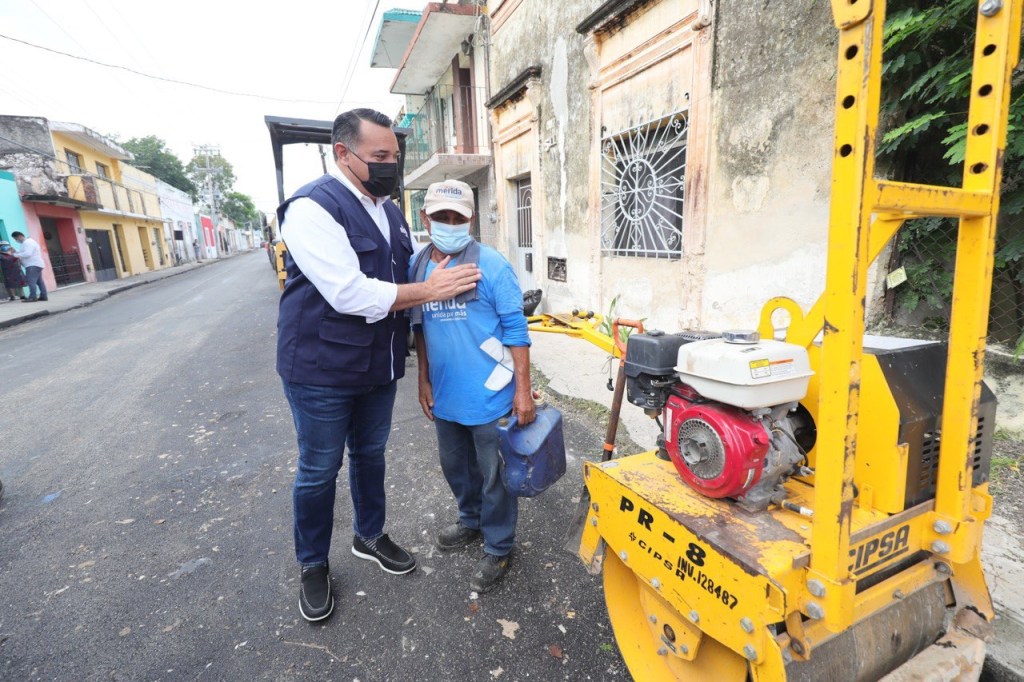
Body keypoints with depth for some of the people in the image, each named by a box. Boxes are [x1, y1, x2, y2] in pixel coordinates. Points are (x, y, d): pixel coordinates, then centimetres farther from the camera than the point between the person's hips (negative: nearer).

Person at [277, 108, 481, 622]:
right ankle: (313, 565, 34)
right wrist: (429, 290, -22)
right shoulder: (312, 208, -18)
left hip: (378, 365, 7)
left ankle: (369, 536, 44)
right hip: (322, 369, -7)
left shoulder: (390, 210, 9)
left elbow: (405, 276, 19)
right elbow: (350, 293, -28)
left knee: (370, 455, 21)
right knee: (319, 470, 10)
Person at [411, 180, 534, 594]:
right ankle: (471, 521, 49)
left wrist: (523, 390, -15)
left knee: (494, 475, 10)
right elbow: (420, 328, 11)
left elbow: (515, 329, -13)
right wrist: (424, 381, 11)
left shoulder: (491, 265, -14)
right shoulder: (417, 267, 2)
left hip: (490, 395, -6)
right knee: (455, 467, 24)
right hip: (444, 396, 6)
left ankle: (498, 548, 31)